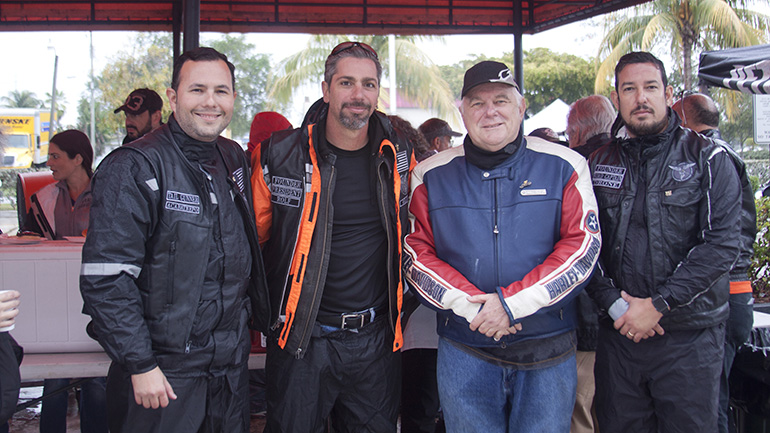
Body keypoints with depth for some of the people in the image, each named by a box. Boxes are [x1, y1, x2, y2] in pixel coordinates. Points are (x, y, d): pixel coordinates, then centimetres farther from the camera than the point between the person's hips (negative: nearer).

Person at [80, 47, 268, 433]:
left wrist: (260, 316, 15)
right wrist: (140, 365, -20)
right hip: (165, 373, -6)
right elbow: (106, 279, -19)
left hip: (233, 366, 7)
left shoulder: (233, 159, 8)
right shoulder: (134, 168, -14)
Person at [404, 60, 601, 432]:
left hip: (548, 348, 0)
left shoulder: (564, 166, 1)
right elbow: (416, 252, 2)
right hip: (463, 352, 1)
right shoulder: (431, 175, 4)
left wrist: (512, 303, -15)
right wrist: (472, 305, -14)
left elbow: (583, 245, -5)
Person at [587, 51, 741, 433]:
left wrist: (658, 304, -15)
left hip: (690, 335, -2)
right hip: (618, 332, 3)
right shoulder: (598, 164, 8)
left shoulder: (708, 159, -1)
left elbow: (722, 244, -10)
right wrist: (614, 303, -11)